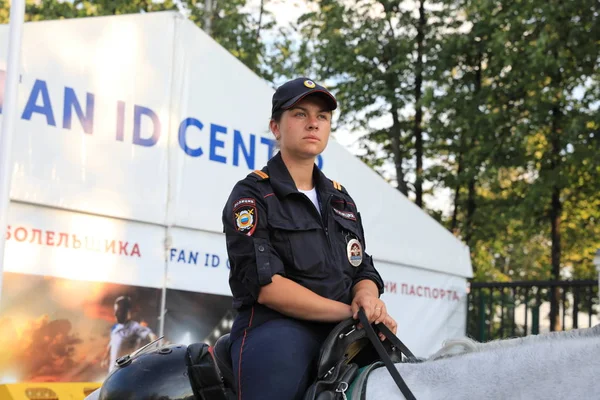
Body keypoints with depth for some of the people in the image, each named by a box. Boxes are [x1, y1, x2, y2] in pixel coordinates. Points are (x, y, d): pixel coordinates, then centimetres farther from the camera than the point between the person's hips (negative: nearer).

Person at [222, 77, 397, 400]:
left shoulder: (341, 200, 21)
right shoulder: (251, 195, 1)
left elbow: (364, 272, 16)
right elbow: (266, 285, -10)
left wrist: (367, 297, -9)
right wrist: (352, 312, -12)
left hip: (342, 336, 5)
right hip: (277, 329, -5)